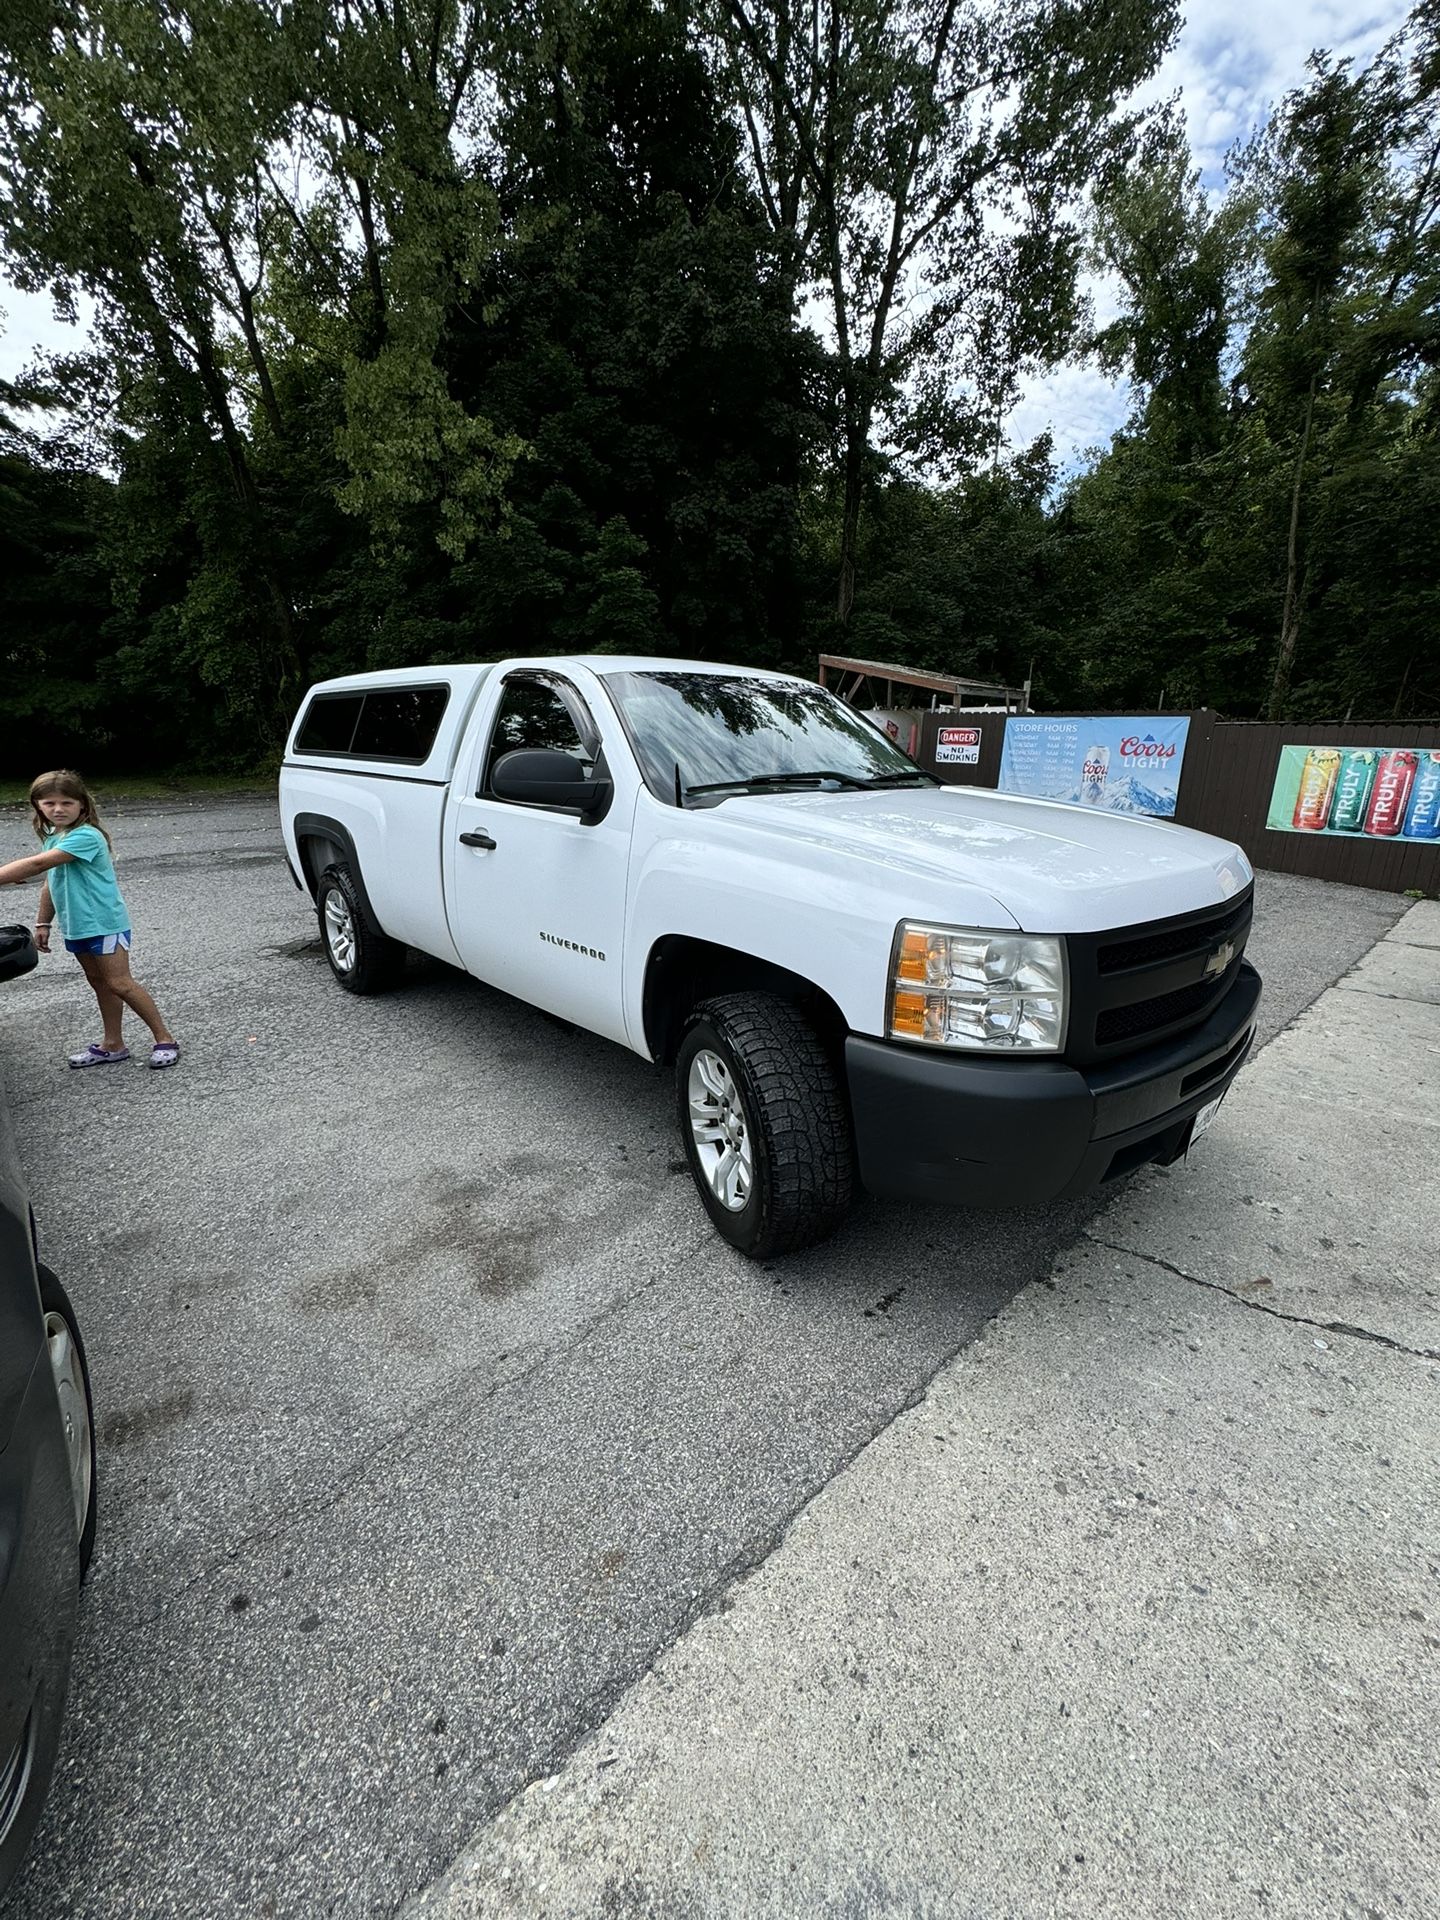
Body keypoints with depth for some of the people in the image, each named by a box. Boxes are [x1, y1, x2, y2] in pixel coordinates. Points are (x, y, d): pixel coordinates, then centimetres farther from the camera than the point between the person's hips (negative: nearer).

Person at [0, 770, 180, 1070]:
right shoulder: (52, 837, 10)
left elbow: (37, 865, -28)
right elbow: (50, 883, 18)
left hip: (104, 923, -9)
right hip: (75, 926, 9)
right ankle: (112, 1045, 22)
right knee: (100, 983, 14)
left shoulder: (85, 836, -19)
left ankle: (165, 1039, -1)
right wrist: (43, 923, 18)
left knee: (119, 983, -9)